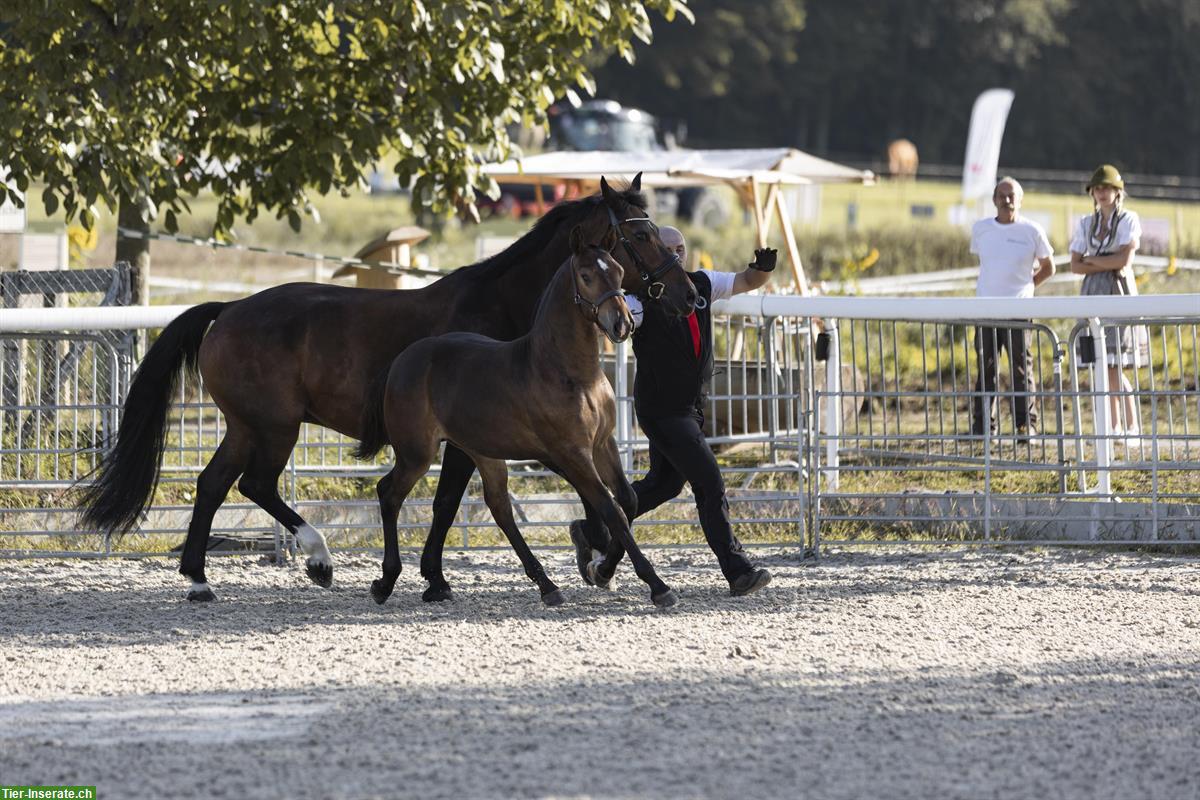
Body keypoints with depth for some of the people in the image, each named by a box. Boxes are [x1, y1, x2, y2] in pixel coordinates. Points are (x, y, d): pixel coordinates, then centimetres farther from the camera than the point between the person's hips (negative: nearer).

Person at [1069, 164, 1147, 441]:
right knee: (1104, 366, 3)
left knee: (1114, 367, -13)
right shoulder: (1086, 224, 13)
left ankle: (1133, 425, -7)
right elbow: (1075, 266, 7)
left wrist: (1092, 261, -3)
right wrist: (1107, 264, -6)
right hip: (1093, 293, 5)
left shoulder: (1129, 220, 0)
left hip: (1120, 293, -5)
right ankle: (1115, 426, 8)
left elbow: (1125, 259, -11)